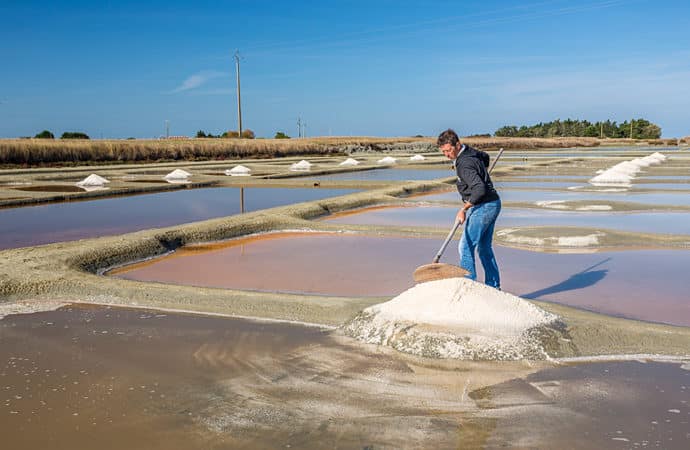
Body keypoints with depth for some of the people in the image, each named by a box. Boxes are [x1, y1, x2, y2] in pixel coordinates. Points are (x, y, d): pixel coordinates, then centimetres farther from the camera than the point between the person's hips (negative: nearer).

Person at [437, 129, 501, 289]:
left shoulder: (464, 164, -22)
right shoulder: (469, 151, 8)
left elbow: (479, 189, -31)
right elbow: (485, 157, 30)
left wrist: (464, 208, -29)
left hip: (483, 207, -10)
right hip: (492, 205, 10)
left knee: (466, 246, -9)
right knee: (484, 247, 15)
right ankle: (493, 287, 20)